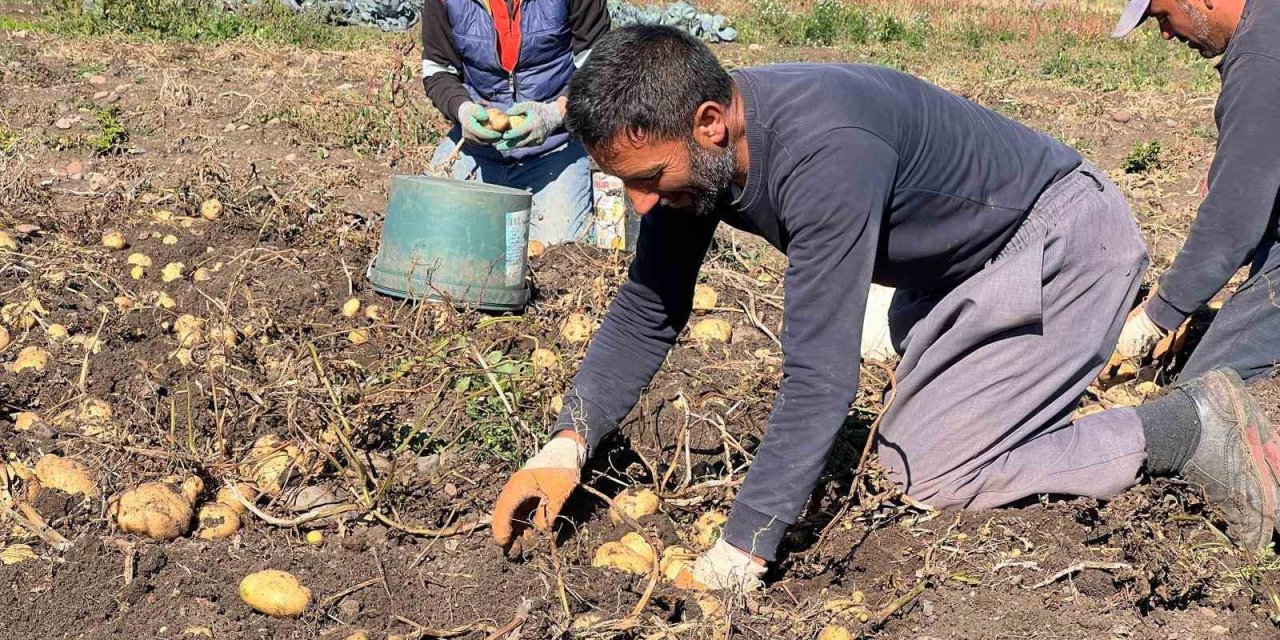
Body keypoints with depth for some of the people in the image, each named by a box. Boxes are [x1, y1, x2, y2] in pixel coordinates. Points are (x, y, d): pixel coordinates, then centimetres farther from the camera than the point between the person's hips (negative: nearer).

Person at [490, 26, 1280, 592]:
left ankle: (1188, 428, -3)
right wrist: (566, 447, -17)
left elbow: (820, 379, -40)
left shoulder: (824, 154, -39)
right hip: (968, 259, 9)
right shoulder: (693, 142, -13)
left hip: (1061, 243, -9)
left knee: (929, 469, -10)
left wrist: (732, 563, -39)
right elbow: (648, 311, -4)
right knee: (918, 430, 20)